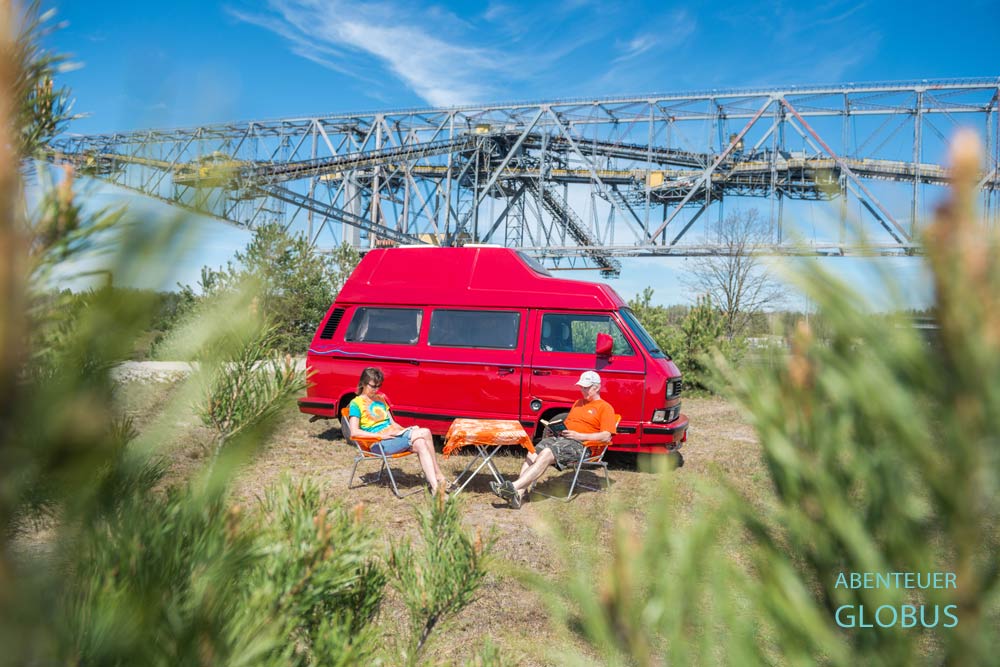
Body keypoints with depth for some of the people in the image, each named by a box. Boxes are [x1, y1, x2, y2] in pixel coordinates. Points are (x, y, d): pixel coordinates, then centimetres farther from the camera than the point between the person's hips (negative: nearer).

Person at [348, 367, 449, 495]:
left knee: (420, 443, -26)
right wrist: (380, 435, -18)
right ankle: (439, 477, -19)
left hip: (393, 435, 7)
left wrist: (404, 430, 0)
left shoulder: (381, 399, 21)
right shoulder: (356, 403, 0)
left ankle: (435, 486, -28)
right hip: (378, 443, -7)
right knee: (424, 433, -24)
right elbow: (354, 432, -11)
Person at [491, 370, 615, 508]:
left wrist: (579, 436, -15)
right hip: (560, 437, 7)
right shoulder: (578, 403, 30)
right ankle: (519, 494, -34)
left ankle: (514, 486, -42)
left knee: (546, 454, -32)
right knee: (533, 453, -22)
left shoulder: (605, 407, 5)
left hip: (580, 444, -7)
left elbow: (606, 436, -7)